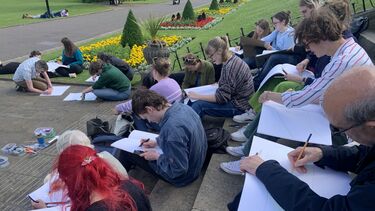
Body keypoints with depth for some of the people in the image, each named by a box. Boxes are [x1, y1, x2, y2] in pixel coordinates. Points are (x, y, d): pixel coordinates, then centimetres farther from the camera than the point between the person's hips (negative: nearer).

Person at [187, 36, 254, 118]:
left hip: (238, 106, -10)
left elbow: (221, 98, -24)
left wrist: (198, 96, -19)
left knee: (198, 106, -19)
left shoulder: (229, 67, -25)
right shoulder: (234, 59, 3)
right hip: (239, 100, 10)